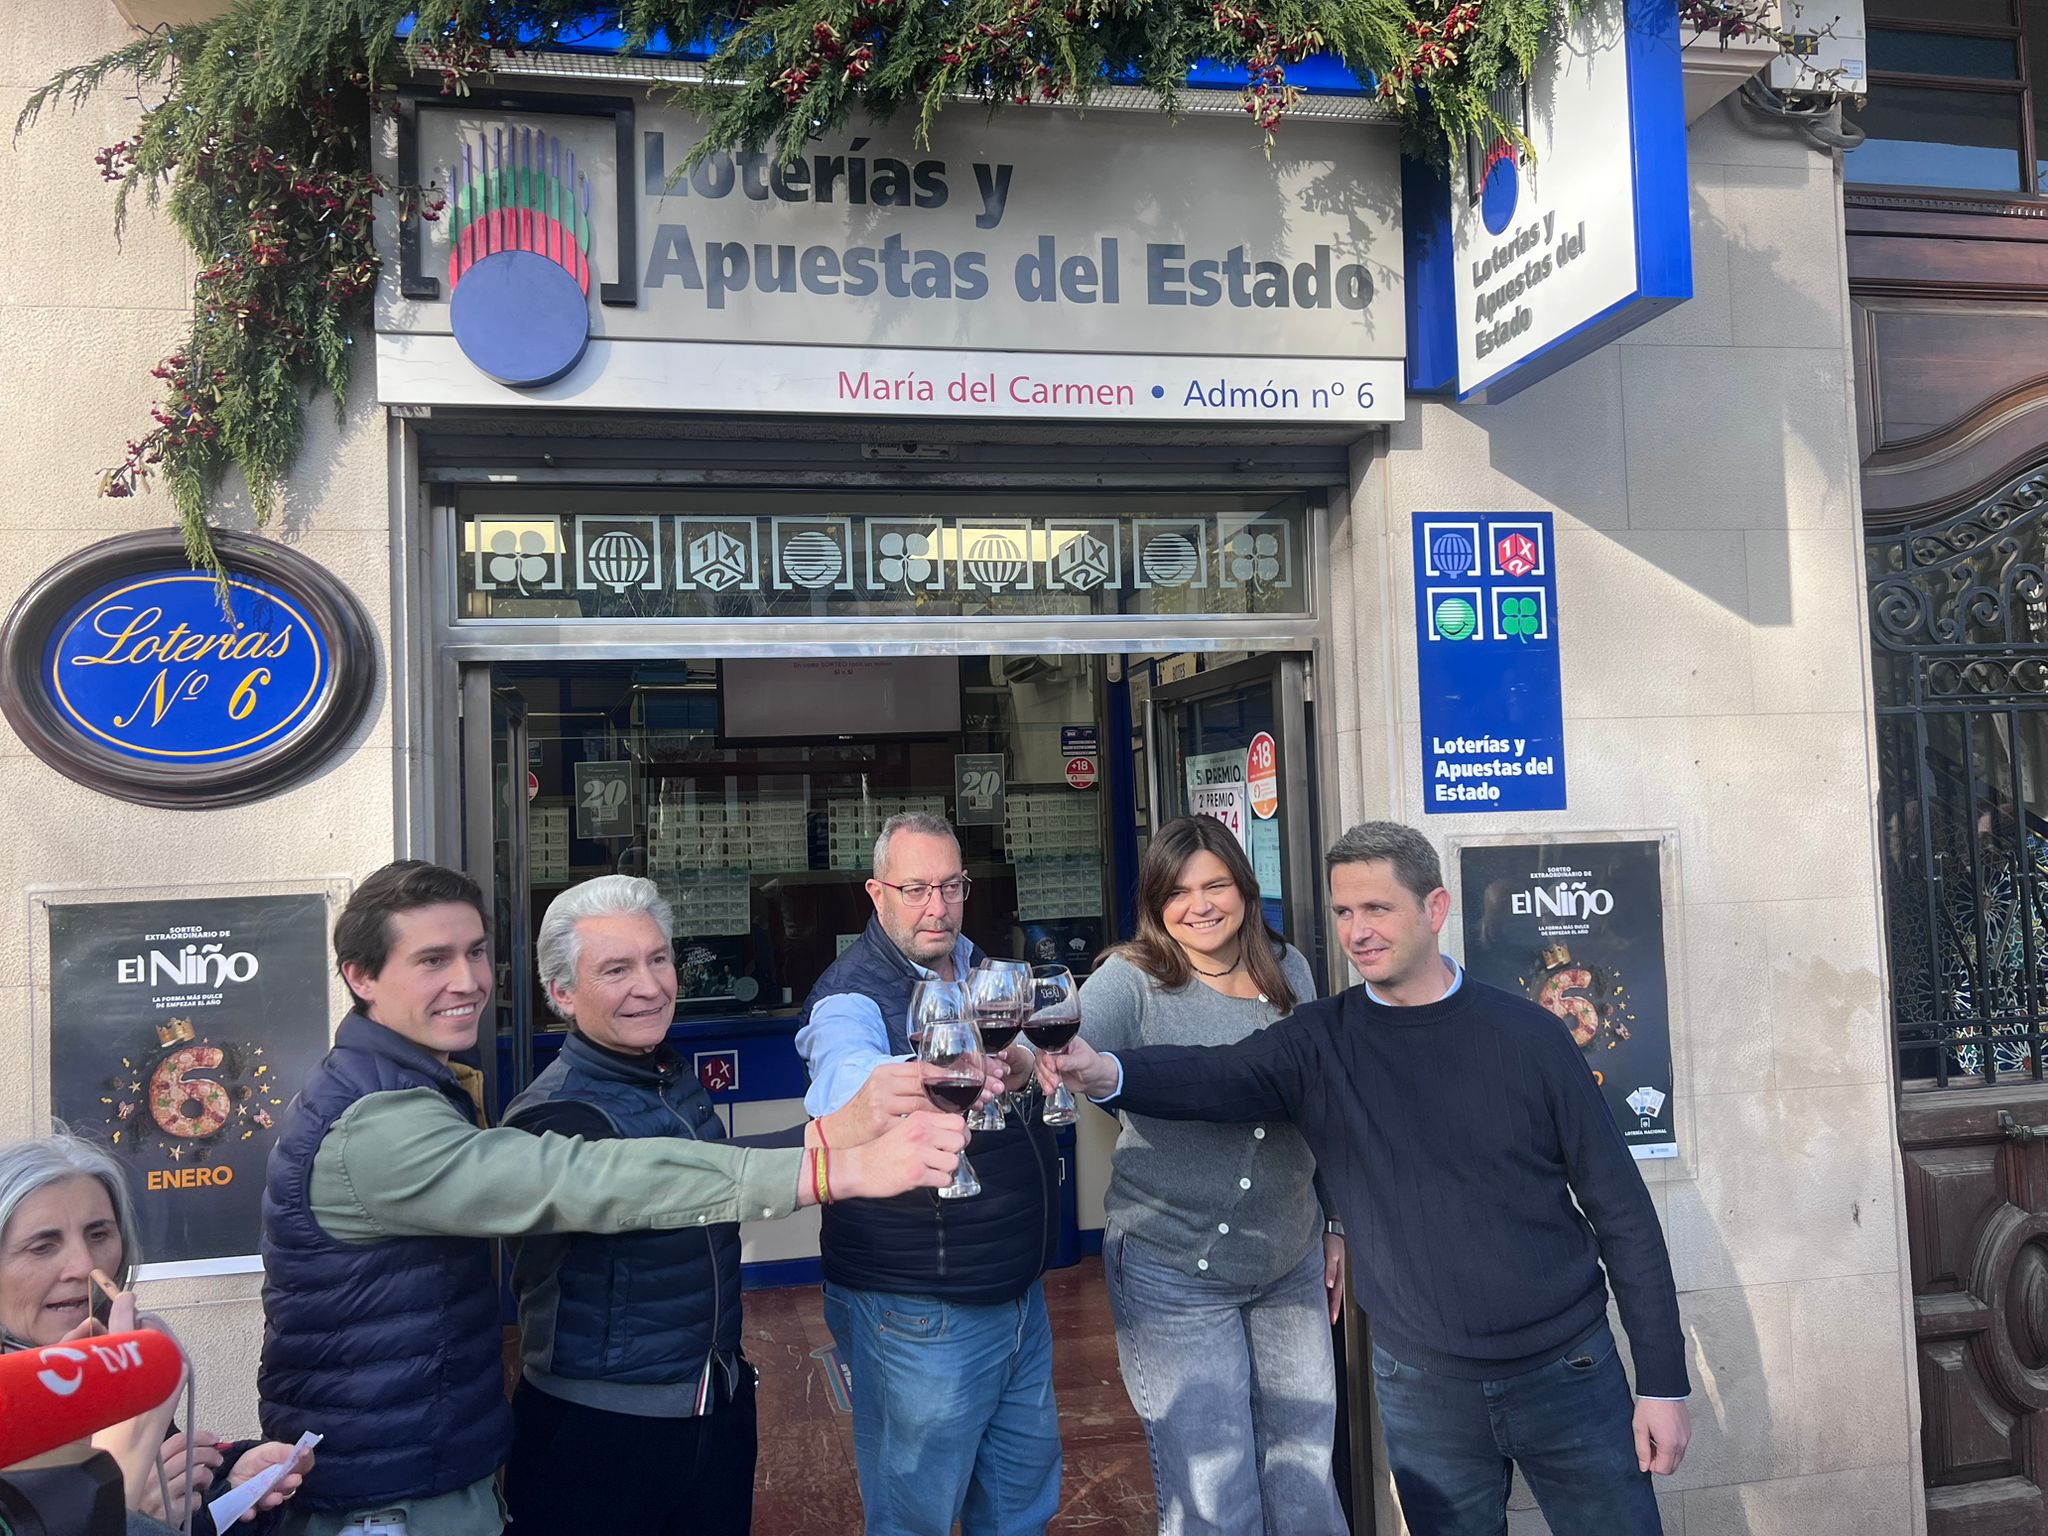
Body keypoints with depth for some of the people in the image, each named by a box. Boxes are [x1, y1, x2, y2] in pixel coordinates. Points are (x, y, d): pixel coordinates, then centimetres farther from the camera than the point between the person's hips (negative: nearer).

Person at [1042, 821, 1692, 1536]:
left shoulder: (1525, 1034, -8)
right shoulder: (1317, 1043, -6)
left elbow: (1620, 1208, -3)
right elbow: (1211, 1075, -25)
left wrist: (1663, 1382, -3)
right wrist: (1105, 1072, -45)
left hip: (1567, 1374, 0)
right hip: (1423, 1388, 1)